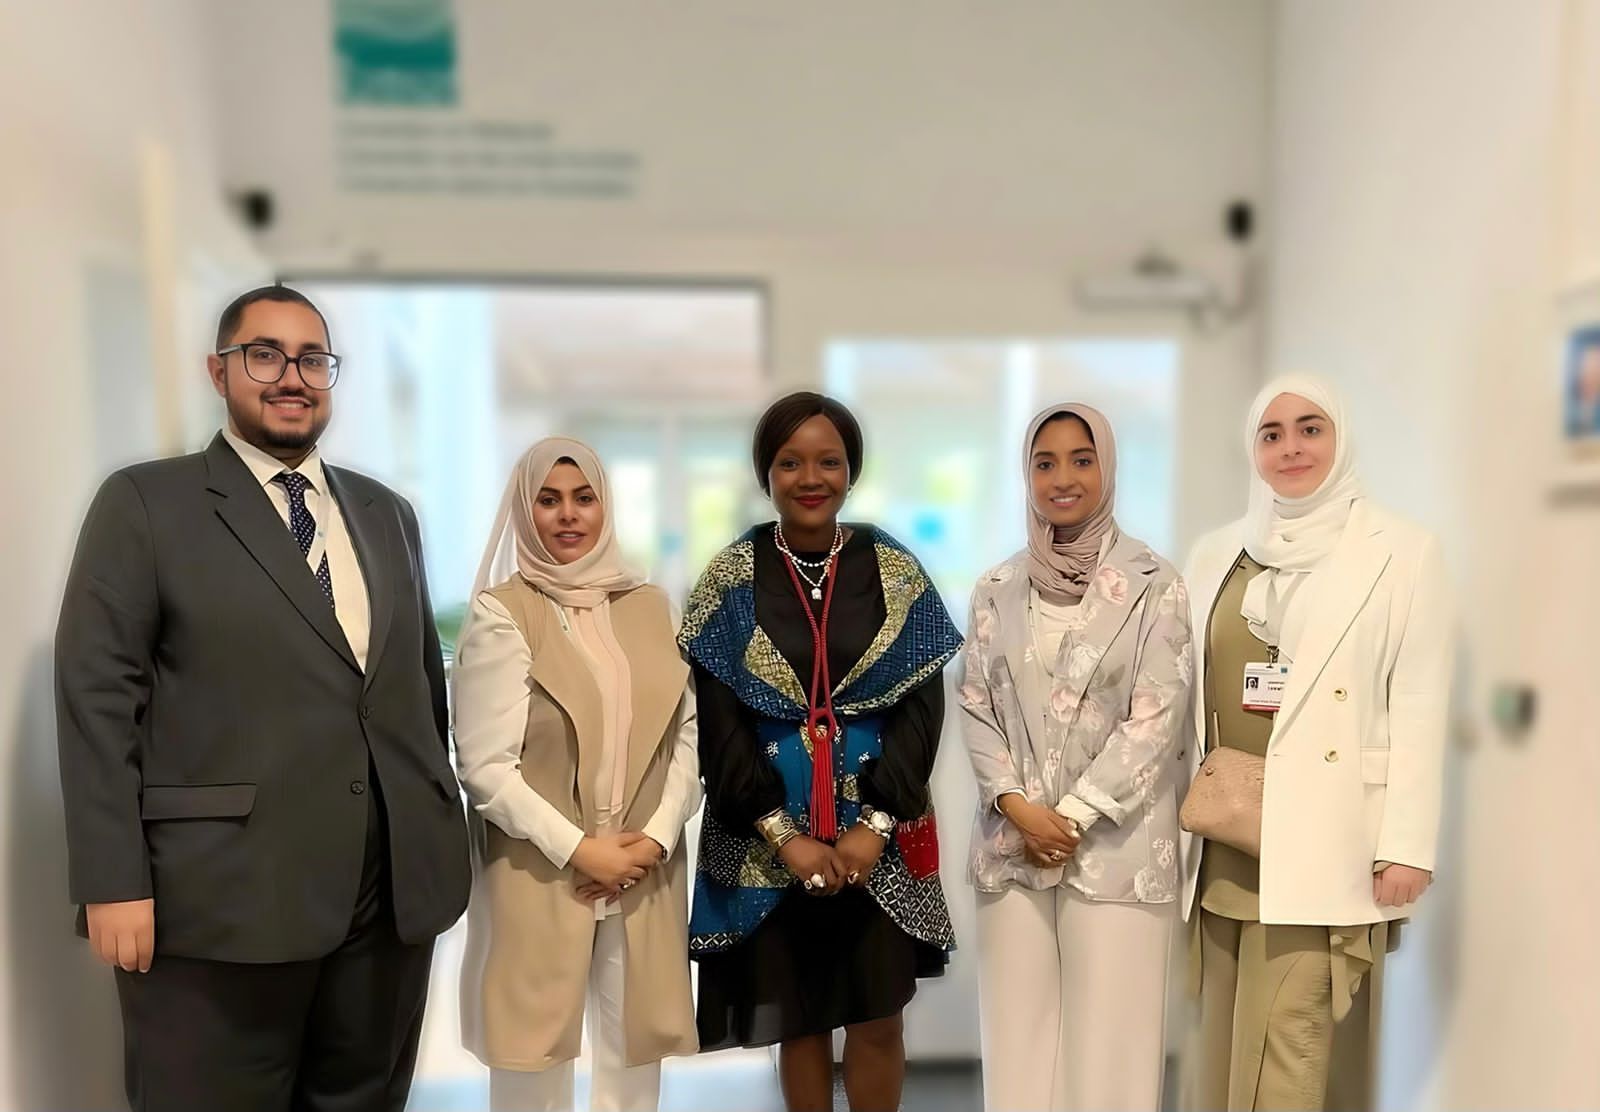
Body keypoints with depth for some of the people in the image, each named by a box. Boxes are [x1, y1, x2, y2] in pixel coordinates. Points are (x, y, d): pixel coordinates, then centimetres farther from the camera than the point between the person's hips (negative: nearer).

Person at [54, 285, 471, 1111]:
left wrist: (437, 833, 13)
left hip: (396, 890, 5)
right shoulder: (145, 504, 0)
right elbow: (97, 697, -6)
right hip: (220, 897, -4)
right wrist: (113, 884, -12)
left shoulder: (387, 514, 13)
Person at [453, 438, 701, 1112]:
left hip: (647, 877, 4)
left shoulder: (649, 605, 8)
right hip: (538, 879, -3)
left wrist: (657, 837, -6)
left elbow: (686, 735, 7)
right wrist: (578, 849, -13)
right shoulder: (500, 612, -5)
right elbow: (485, 764, -10)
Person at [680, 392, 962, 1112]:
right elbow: (718, 723, -6)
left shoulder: (895, 573, 0)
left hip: (877, 835, 1)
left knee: (878, 1022, 8)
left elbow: (921, 708, -3)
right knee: (799, 1022, 12)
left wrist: (875, 825, -13)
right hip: (767, 842, 0)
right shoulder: (731, 579, -3)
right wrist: (785, 836, -13)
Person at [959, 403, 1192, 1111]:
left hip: (1115, 844, -3)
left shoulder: (1153, 584, -2)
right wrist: (1016, 805, -7)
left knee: (1108, 1038, 2)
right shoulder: (997, 590, 8)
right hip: (1012, 840, 3)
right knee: (1017, 1033, 9)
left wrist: (1076, 814, -10)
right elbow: (975, 707, 6)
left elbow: (1158, 716, -6)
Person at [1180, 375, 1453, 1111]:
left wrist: (1406, 848, -10)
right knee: (1225, 1043, 11)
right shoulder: (1216, 555, 12)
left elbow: (1419, 708, -4)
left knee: (1291, 1052, -3)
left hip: (1326, 843, -4)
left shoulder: (1401, 552, 0)